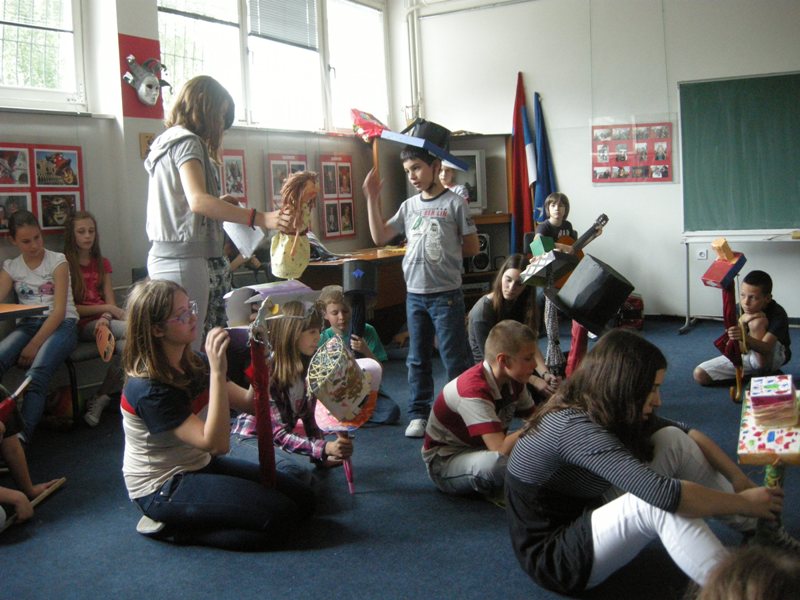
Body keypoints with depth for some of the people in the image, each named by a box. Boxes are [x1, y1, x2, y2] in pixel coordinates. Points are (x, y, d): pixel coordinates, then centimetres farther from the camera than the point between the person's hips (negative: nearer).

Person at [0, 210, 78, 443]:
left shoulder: (57, 261, 1)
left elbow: (59, 310, -8)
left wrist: (35, 345, -16)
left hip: (60, 325, -3)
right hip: (27, 325, 4)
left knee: (36, 374, -33)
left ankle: (23, 436, -40)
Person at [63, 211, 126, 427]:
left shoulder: (102, 264, 19)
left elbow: (110, 302, 9)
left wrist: (105, 318, -13)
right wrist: (107, 308, -9)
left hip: (102, 321, 5)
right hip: (81, 325, -5)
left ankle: (101, 397, -16)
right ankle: (106, 395, -19)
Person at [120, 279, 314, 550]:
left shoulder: (192, 363, 0)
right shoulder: (148, 389, -26)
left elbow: (247, 402, 1)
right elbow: (216, 443, -31)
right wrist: (217, 372, -38)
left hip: (199, 465, 9)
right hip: (162, 489, -9)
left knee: (302, 499, 4)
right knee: (279, 517, -18)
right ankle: (172, 528, -4)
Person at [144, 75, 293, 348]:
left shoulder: (165, 142, 21)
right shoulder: (187, 141, -9)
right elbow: (197, 200, -26)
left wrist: (217, 202, 18)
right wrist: (260, 218, -32)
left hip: (164, 255, 10)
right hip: (185, 257, -10)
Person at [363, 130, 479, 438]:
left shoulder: (454, 203, -6)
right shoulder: (409, 206, 8)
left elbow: (472, 247, -4)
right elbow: (379, 237, 2)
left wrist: (445, 252, -1)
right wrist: (372, 198, -2)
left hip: (446, 294, -5)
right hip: (414, 295, 5)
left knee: (454, 358, 2)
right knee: (417, 359, 13)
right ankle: (418, 414, 23)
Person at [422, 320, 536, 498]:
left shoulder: (513, 379, -4)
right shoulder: (473, 390, -32)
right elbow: (500, 449, -39)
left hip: (480, 448, 8)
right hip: (444, 461, -8)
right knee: (496, 463, -39)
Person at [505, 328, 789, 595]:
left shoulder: (606, 409, -2)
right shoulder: (574, 427, -31)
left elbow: (685, 432, 5)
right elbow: (663, 493, -36)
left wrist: (739, 479, -7)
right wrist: (745, 503, -23)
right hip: (553, 556, -9)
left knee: (672, 439, -5)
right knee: (661, 501, -33)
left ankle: (760, 532, 6)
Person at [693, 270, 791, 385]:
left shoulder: (778, 314, -27)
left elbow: (766, 348, -40)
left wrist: (745, 337, -60)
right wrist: (741, 321, -34)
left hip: (774, 357, -5)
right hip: (747, 354, 5)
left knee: (757, 321, -33)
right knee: (700, 375, -10)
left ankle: (764, 375, -21)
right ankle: (753, 371, 4)